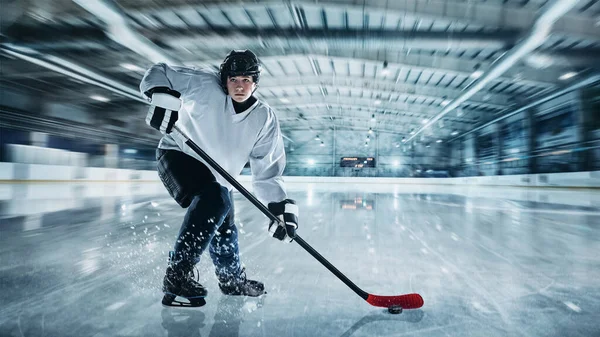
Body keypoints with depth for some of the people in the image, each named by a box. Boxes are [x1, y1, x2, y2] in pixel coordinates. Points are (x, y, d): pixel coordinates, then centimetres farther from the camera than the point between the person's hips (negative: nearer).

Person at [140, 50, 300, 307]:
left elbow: (267, 171, -15)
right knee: (212, 199, -31)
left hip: (217, 174, 5)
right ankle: (177, 274, -20)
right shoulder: (204, 84, -20)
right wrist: (163, 96, -37)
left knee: (224, 227, 10)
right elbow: (159, 73, -14)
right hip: (178, 155, -5)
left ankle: (232, 278, 36)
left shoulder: (265, 119, -13)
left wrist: (282, 207, -27)